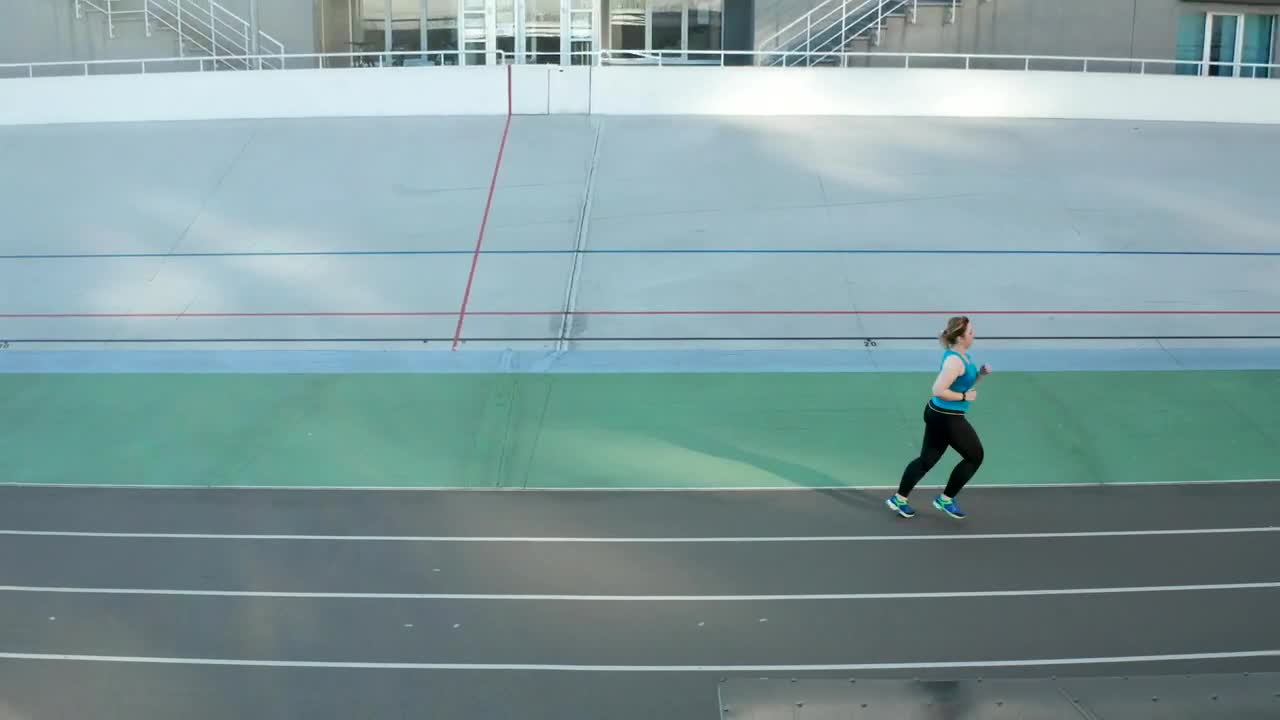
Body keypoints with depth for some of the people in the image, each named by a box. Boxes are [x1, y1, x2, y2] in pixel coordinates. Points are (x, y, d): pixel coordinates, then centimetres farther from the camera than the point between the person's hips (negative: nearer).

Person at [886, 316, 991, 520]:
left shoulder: (962, 355, 8)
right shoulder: (954, 360, -23)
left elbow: (964, 382, 20)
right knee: (975, 456, 6)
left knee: (927, 459, 15)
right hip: (947, 417, -9)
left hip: (937, 414, 9)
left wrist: (980, 373, 4)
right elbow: (939, 390, -28)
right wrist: (964, 397, -19)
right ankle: (945, 499, 15)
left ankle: (899, 499, 20)